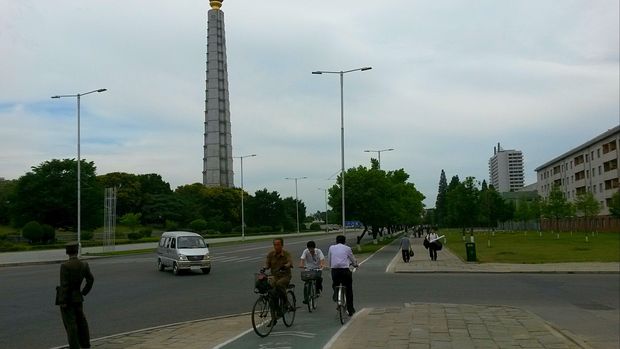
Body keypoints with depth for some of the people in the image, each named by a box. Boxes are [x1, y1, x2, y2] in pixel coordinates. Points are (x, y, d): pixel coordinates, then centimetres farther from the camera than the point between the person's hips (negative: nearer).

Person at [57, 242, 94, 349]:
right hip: (77, 297, 6)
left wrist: (63, 302, -17)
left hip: (66, 298, -5)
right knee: (80, 320, 20)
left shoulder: (65, 266, -20)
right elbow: (90, 279, 5)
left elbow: (64, 285, -21)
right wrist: (84, 292, 19)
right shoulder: (84, 265, -3)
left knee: (70, 323, 1)